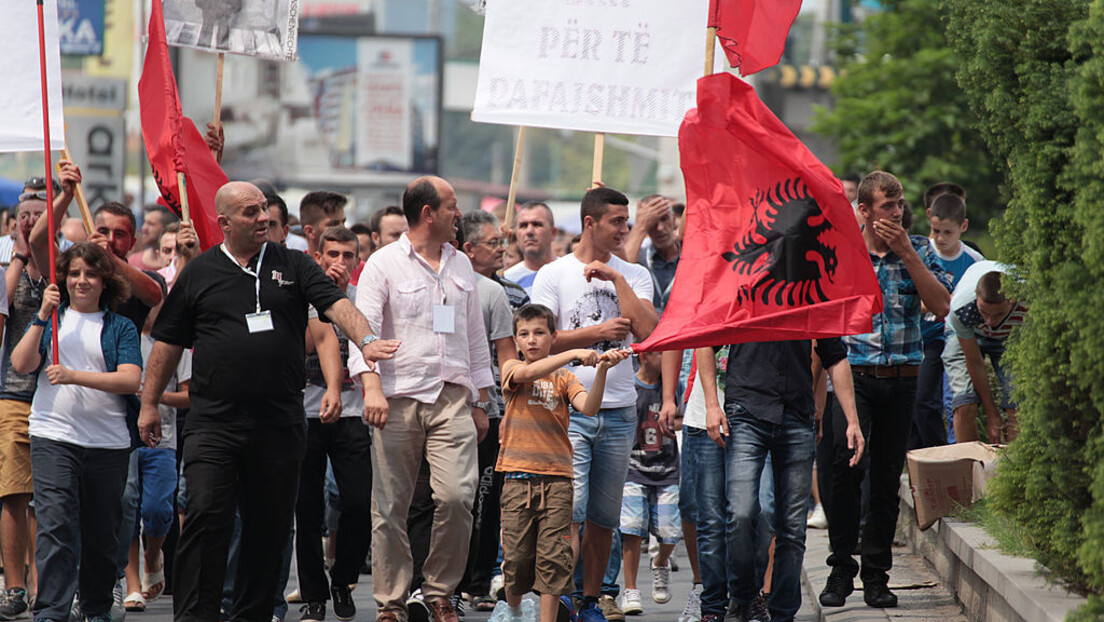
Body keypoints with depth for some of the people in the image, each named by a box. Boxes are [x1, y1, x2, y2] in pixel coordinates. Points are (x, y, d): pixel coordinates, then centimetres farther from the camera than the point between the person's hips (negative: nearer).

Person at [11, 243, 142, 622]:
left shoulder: (120, 328, 8)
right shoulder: (51, 319, 11)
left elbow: (131, 380, -6)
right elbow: (21, 364, -1)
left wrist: (74, 376, -16)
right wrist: (43, 317, -10)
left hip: (108, 443, 1)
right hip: (54, 437, -1)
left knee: (102, 533, 8)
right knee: (55, 526, -14)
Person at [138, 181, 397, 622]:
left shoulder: (293, 267, 8)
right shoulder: (199, 273, 8)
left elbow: (336, 304, -5)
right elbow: (168, 341, 14)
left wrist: (365, 340, -25)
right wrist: (149, 403, 14)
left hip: (279, 424, 1)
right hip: (214, 423, -1)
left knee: (270, 527, 6)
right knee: (205, 517, -11)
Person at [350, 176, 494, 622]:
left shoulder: (460, 265, 17)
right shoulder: (384, 264, 0)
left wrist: (481, 401, 20)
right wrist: (371, 385, -23)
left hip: (453, 399, 3)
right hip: (399, 398, -3)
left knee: (457, 496, -11)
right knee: (391, 507, 0)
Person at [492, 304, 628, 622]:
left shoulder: (564, 378, 10)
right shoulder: (511, 369, 6)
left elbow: (589, 407, -7)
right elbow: (529, 372, -18)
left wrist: (601, 369, -22)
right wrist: (574, 353, -27)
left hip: (557, 477, 1)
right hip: (518, 476, -1)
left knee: (554, 555, -6)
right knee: (517, 554, 4)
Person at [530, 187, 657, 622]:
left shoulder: (635, 275, 11)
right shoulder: (553, 275, 3)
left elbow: (646, 331, -5)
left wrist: (616, 279, -5)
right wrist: (598, 332, -9)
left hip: (618, 410, 3)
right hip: (568, 408, -3)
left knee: (604, 517, 7)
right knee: (569, 512, -13)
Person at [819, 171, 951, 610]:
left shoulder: (917, 251, 8)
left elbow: (941, 306, -5)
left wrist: (906, 253, -9)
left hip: (902, 379, 2)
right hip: (854, 376, -2)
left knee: (887, 477, 6)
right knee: (844, 467, -18)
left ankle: (876, 575, 14)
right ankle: (841, 569, -8)